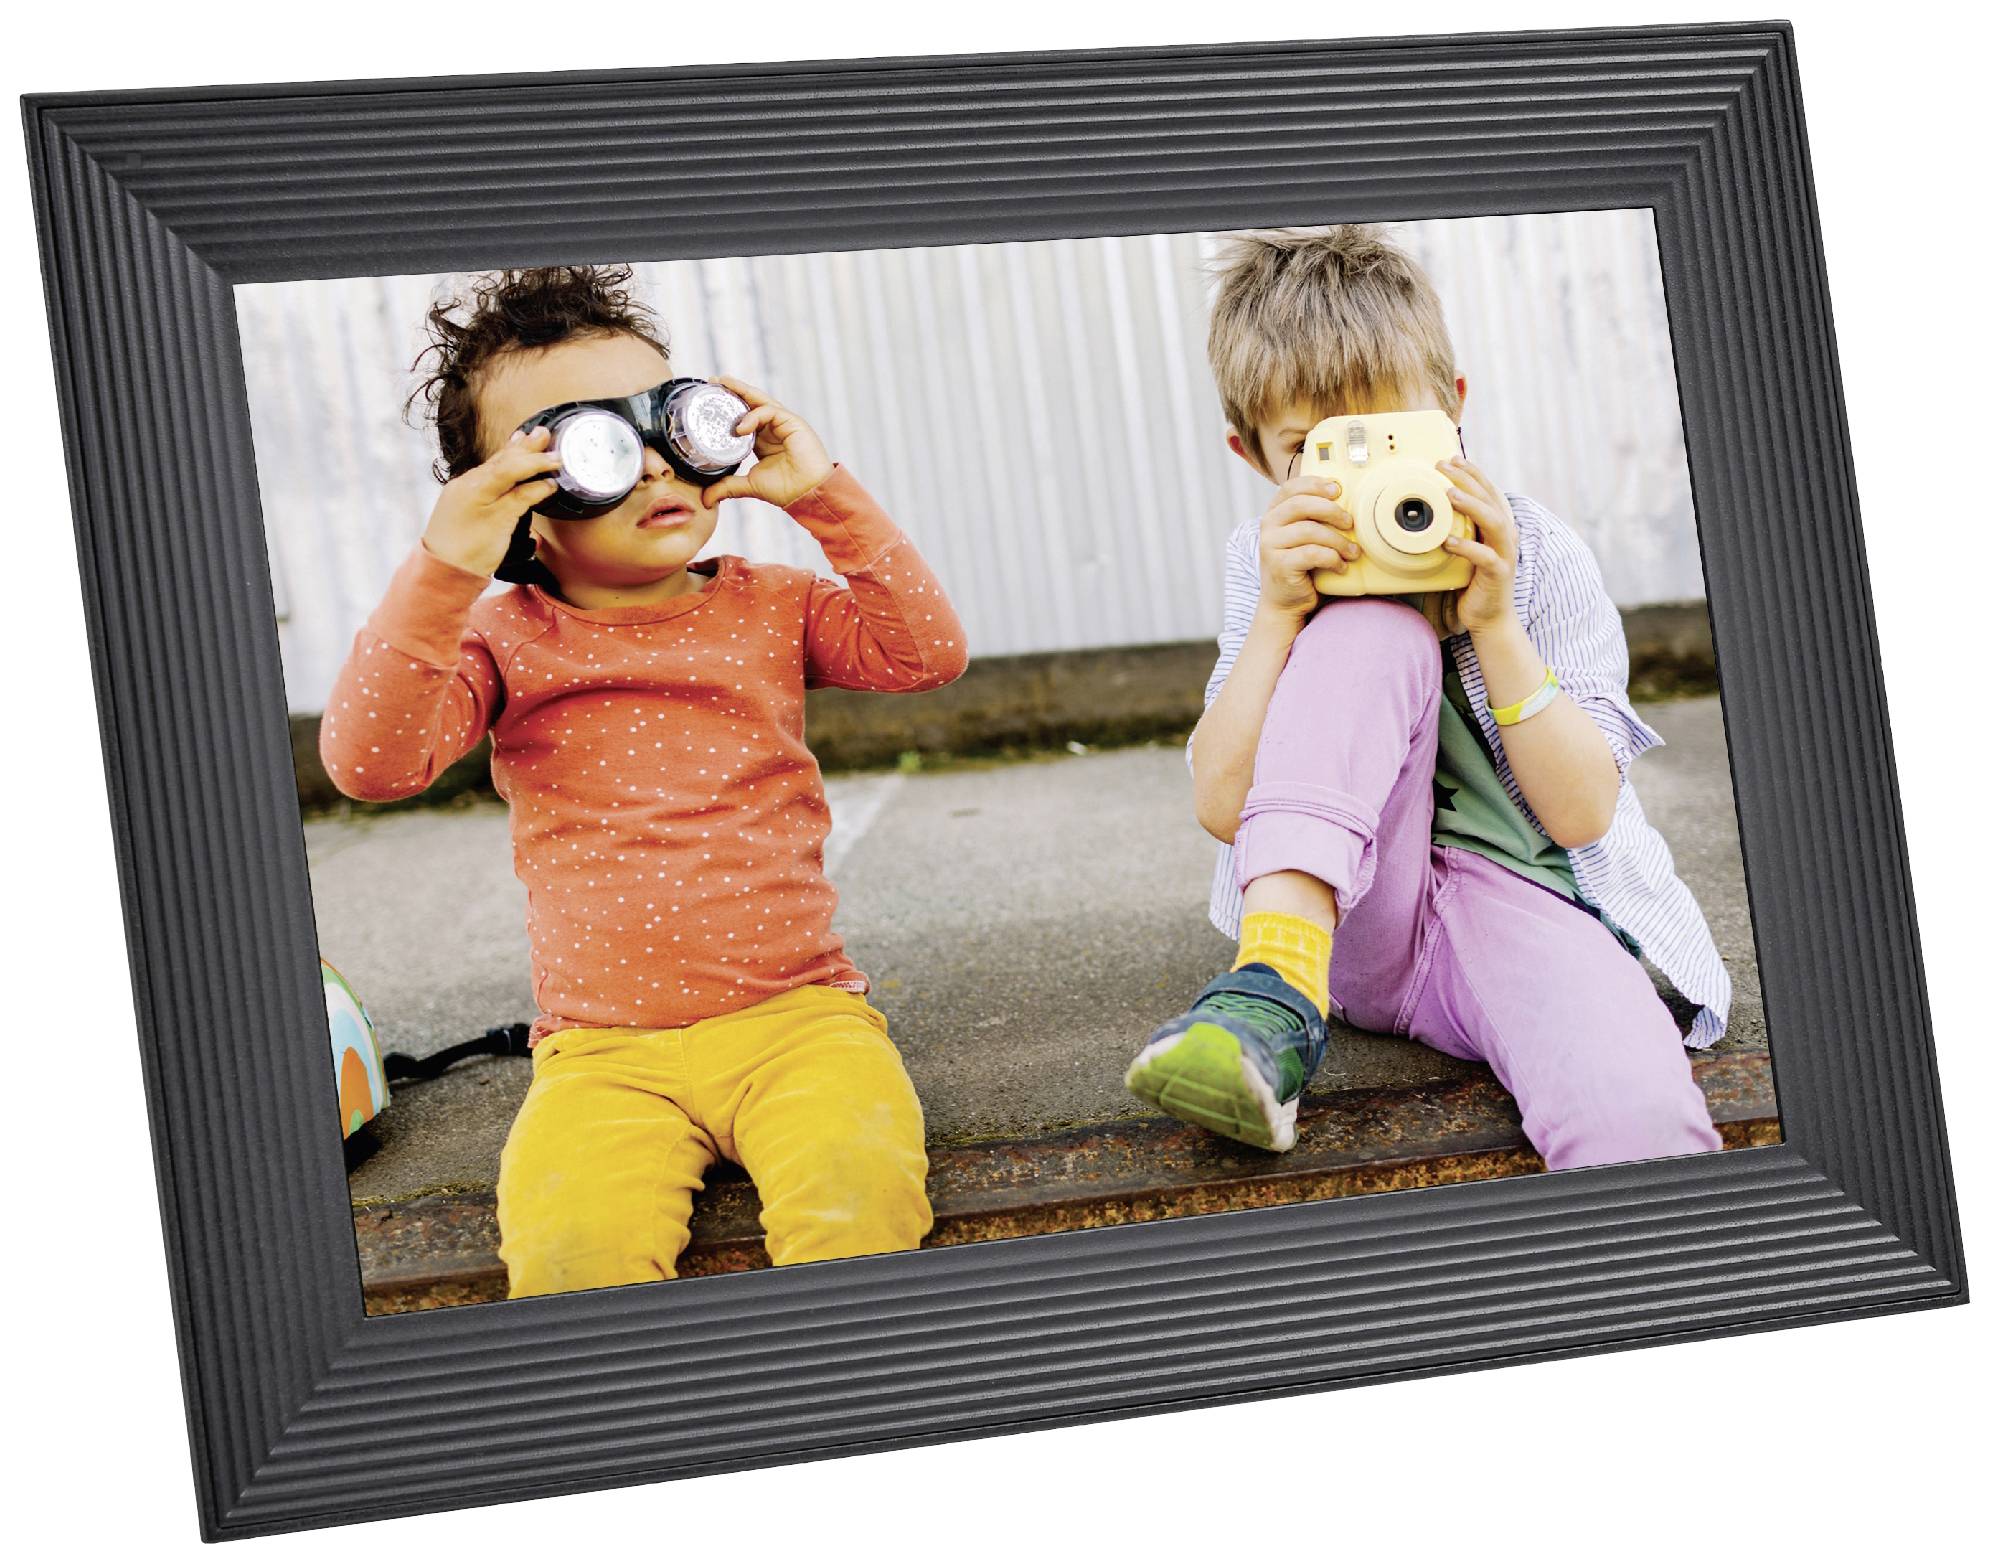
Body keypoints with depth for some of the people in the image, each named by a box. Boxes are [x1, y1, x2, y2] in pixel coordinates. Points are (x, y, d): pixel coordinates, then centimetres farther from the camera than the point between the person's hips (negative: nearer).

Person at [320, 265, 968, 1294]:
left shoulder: (769, 608, 10)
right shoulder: (502, 640, 4)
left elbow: (928, 652, -2)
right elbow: (368, 763, -11)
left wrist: (825, 497, -5)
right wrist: (443, 572, -19)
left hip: (794, 1016, 1)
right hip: (604, 1052, -1)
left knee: (857, 1192, -30)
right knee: (568, 1240, -29)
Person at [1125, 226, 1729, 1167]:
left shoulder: (1532, 553, 0)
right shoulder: (1270, 563, 5)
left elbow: (1583, 812, -8)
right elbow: (1220, 806, -7)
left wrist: (1494, 624, -18)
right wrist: (1277, 615, -17)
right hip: (1341, 920, 3)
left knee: (1637, 1117, -41)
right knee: (1373, 629, -26)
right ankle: (1276, 989, -36)